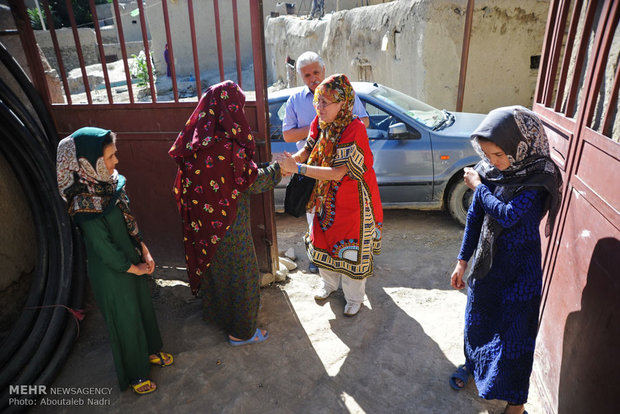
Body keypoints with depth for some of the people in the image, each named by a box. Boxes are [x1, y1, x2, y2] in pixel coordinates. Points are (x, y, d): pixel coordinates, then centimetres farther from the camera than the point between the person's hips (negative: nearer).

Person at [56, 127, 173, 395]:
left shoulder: (109, 183, -5)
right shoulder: (85, 204, -29)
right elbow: (104, 249, -23)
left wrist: (144, 253, -1)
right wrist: (134, 268, -11)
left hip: (132, 263, 7)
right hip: (112, 274, -7)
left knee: (143, 306, 24)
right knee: (125, 320, 12)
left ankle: (149, 351, 51)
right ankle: (134, 373, 37)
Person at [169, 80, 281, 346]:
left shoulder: (197, 139, -2)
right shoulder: (226, 147, -28)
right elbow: (252, 182, -19)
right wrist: (279, 167, -3)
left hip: (202, 222, 8)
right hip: (229, 226, -8)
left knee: (213, 265, 27)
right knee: (237, 273, 10)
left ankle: (215, 312, 51)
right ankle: (241, 332, 28)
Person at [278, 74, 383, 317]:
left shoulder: (354, 129, -27)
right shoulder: (320, 123, -5)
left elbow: (338, 172, -32)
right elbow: (308, 150, -2)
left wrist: (298, 168, -35)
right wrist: (290, 161, -24)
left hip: (353, 201, -7)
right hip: (327, 199, 7)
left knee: (351, 251, 8)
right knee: (323, 242, 20)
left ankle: (354, 298, 34)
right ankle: (329, 283, 49)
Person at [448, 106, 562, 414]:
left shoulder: (539, 176, -20)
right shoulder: (489, 171, -5)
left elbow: (508, 215, -32)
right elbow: (474, 217, 2)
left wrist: (478, 186, -17)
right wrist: (462, 261, 5)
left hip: (520, 268, -5)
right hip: (487, 261, 5)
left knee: (514, 334, 7)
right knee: (477, 318, 21)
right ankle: (473, 365, 49)